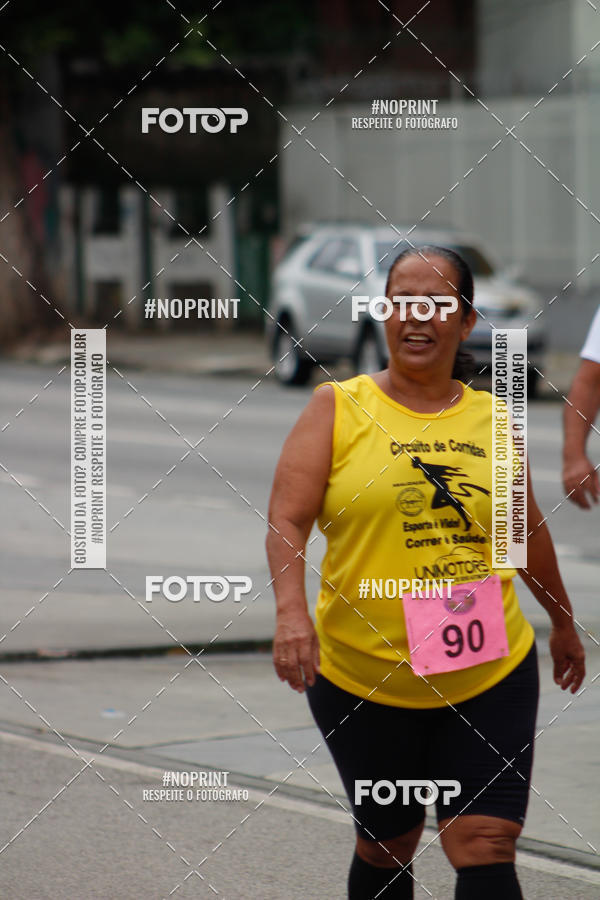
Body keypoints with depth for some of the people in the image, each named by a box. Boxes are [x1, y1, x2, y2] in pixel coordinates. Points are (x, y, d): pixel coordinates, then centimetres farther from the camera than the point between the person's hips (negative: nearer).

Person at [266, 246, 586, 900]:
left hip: (490, 679, 1)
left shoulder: (491, 420, 7)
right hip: (363, 680, -1)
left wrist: (563, 623, 32)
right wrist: (291, 611, -25)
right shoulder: (338, 408, -1)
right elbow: (287, 520, -8)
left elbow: (527, 530, 21)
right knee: (386, 846, 12)